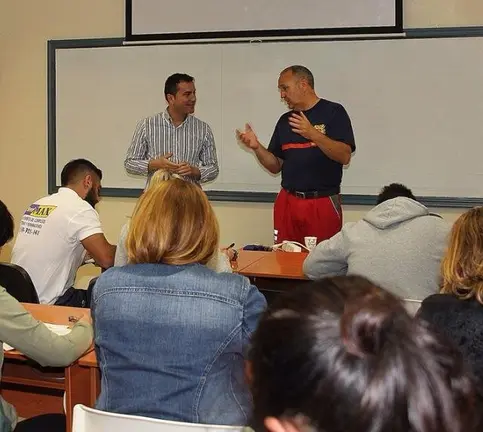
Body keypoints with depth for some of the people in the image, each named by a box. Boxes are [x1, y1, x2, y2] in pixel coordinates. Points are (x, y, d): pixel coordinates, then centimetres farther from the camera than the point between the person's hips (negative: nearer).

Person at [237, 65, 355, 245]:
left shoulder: (333, 112, -1)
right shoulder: (285, 121, 14)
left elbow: (345, 156, -12)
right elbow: (276, 166, 15)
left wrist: (314, 134, -24)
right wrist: (256, 147, -2)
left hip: (323, 204, -4)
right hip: (287, 203, 4)